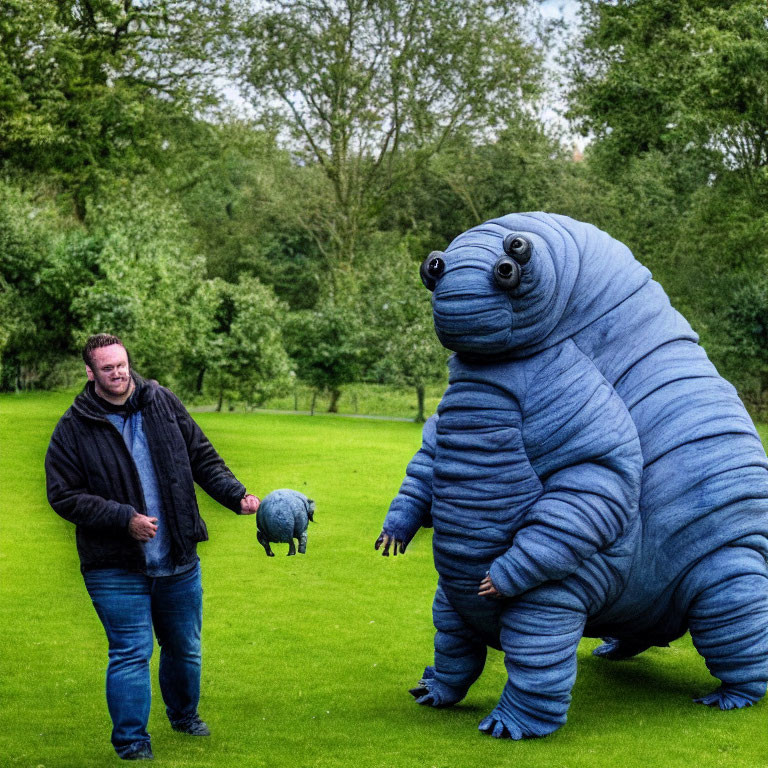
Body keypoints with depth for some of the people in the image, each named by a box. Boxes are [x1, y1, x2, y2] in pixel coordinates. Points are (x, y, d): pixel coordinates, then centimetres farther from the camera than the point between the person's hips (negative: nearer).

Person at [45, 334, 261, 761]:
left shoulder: (164, 404, 3)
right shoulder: (74, 429, -7)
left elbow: (203, 459, 9)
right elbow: (64, 496, -8)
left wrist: (236, 495, -5)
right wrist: (123, 518, -18)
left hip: (179, 562, 4)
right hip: (116, 569, -4)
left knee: (185, 647, 18)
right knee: (131, 653, -6)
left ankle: (184, 714, 43)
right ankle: (132, 743, 8)